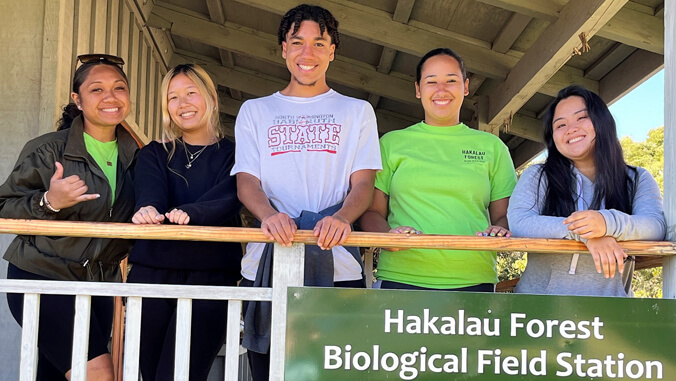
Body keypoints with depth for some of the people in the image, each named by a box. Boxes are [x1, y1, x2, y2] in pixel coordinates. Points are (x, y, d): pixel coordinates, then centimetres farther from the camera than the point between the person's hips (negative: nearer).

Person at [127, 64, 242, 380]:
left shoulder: (234, 155, 8)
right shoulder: (153, 155, 15)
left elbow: (229, 197, -11)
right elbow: (150, 194, -5)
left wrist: (191, 213, -33)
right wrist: (148, 210, -30)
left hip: (212, 275, -3)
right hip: (152, 273, 3)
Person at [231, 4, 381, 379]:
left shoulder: (357, 111, 15)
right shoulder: (254, 111, 17)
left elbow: (363, 182, 5)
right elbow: (246, 180, 6)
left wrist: (342, 216, -19)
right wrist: (269, 214, -18)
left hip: (337, 266, -1)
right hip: (267, 263, 1)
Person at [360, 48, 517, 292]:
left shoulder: (491, 146, 15)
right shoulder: (392, 143, 12)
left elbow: (504, 214, 14)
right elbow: (372, 212, 10)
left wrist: (500, 230, -9)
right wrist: (387, 235, -12)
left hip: (472, 280, 1)